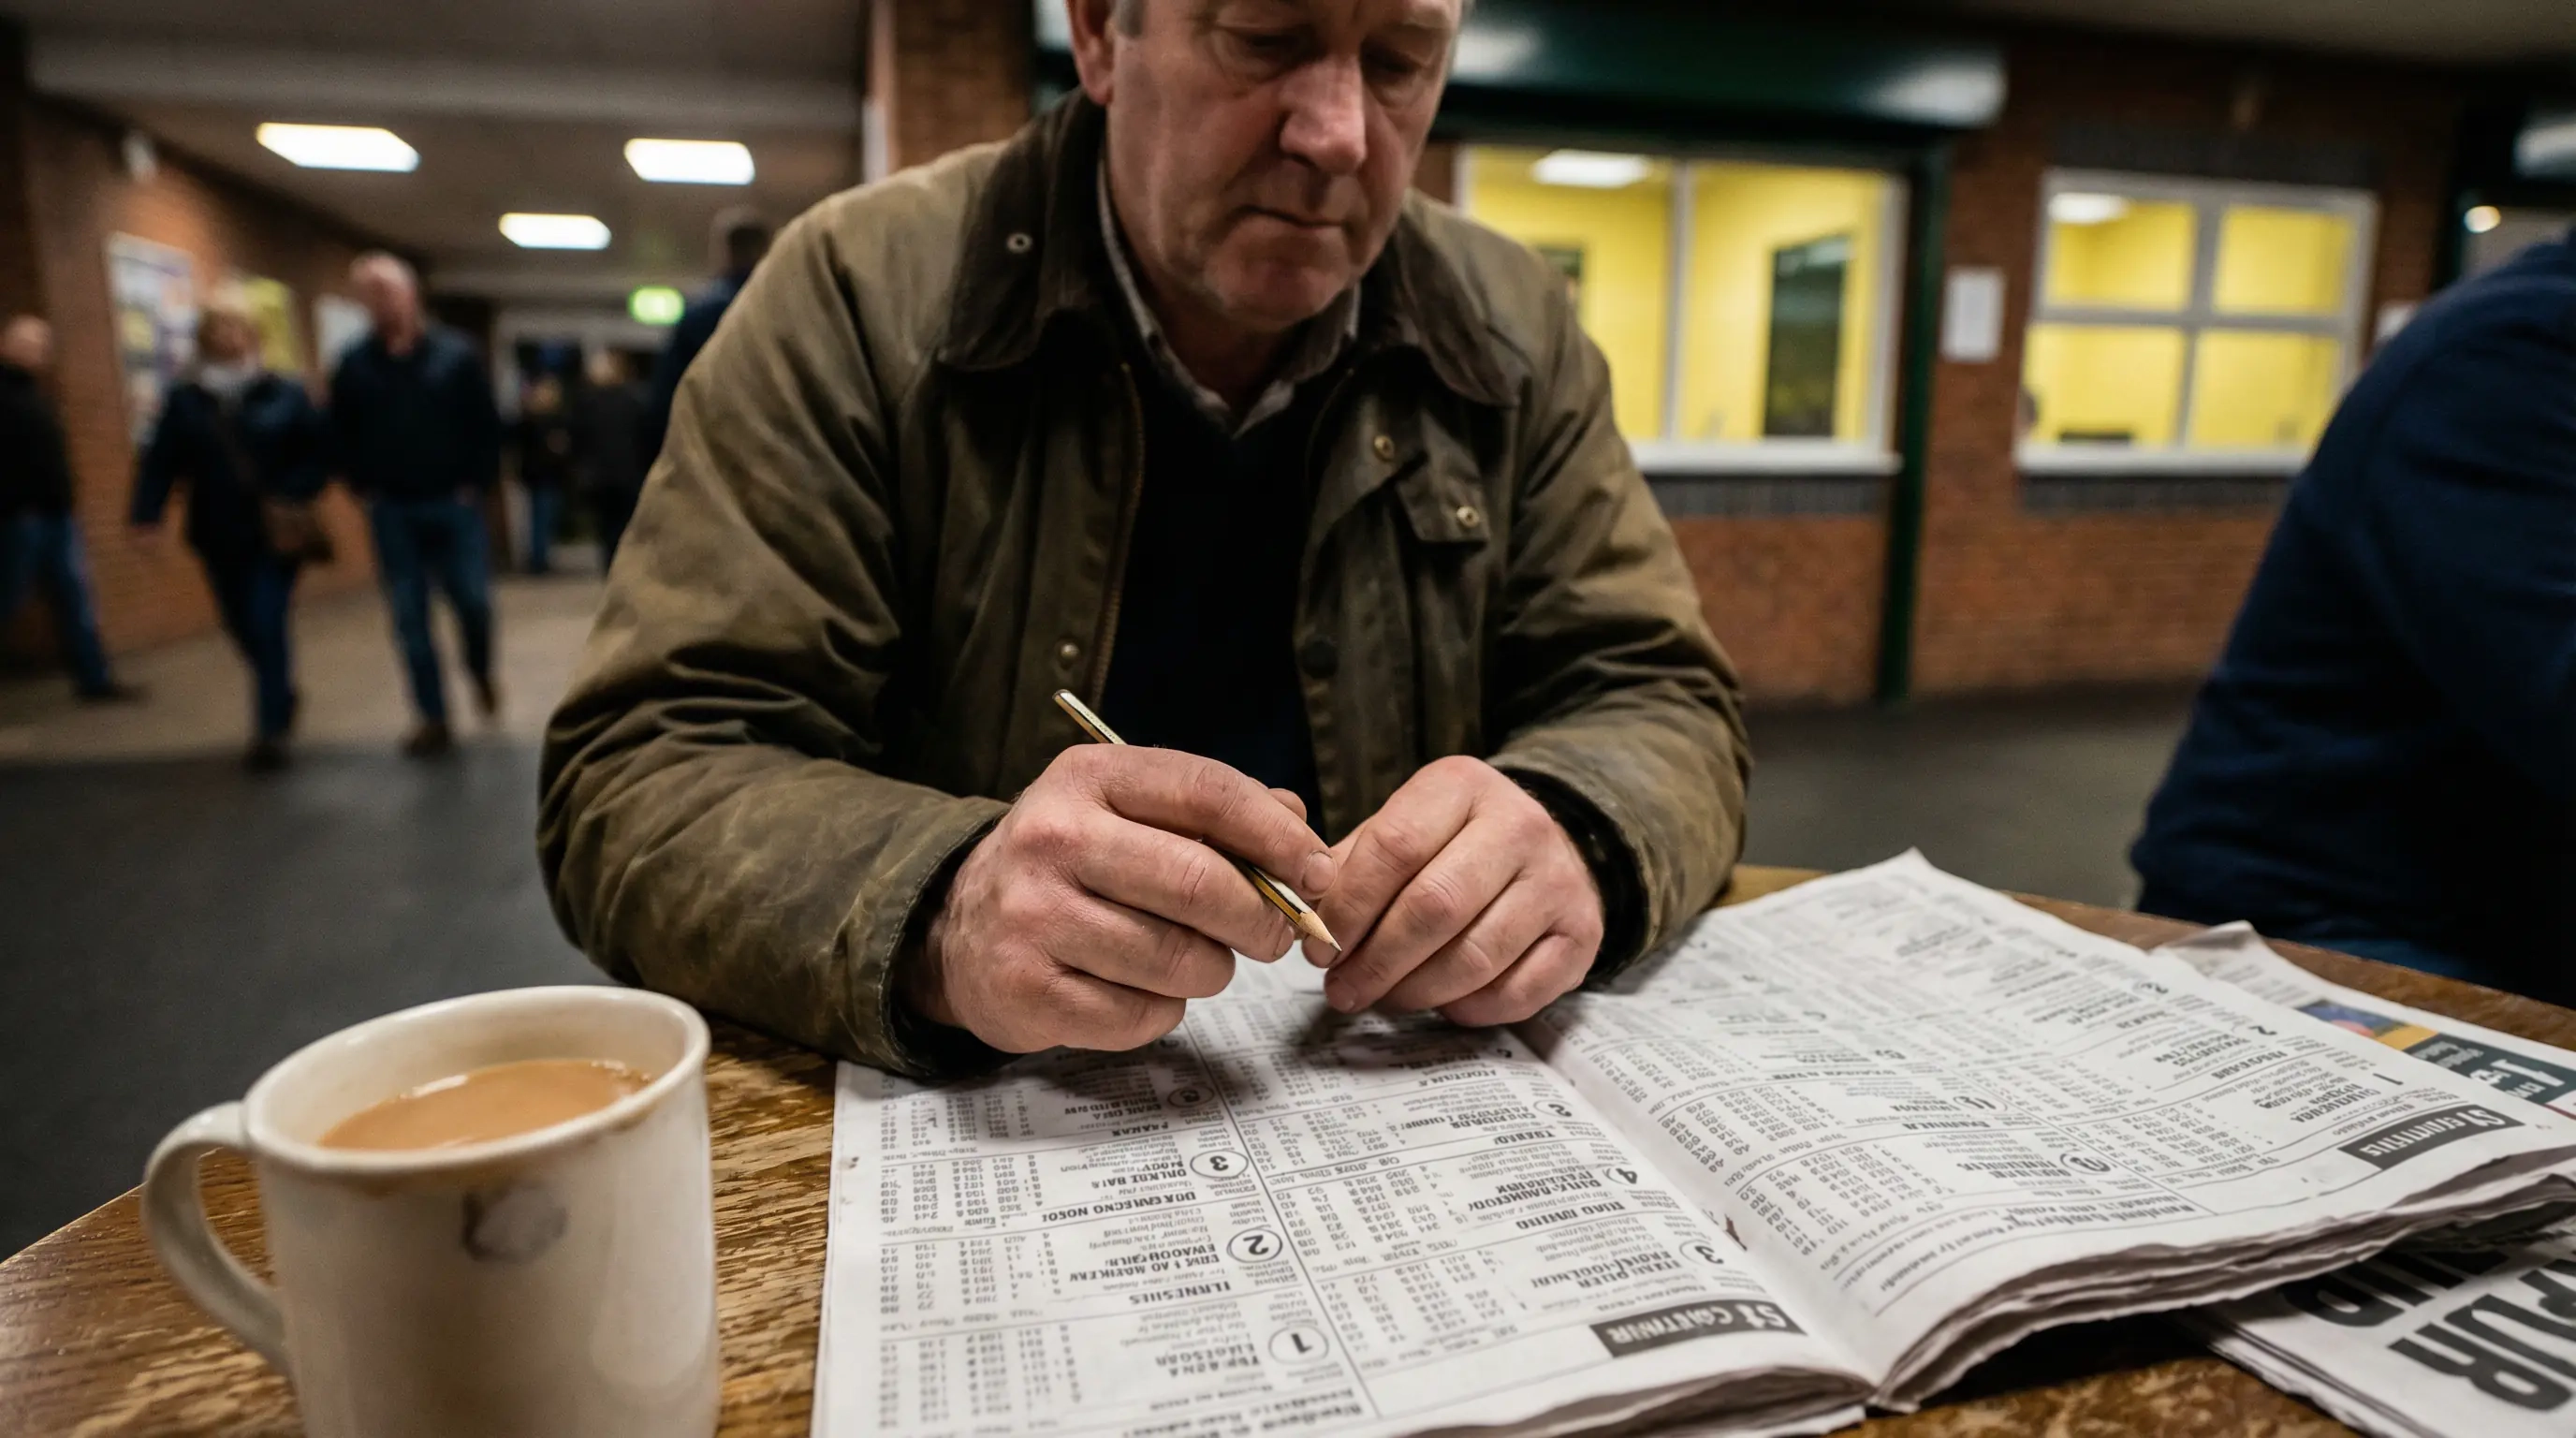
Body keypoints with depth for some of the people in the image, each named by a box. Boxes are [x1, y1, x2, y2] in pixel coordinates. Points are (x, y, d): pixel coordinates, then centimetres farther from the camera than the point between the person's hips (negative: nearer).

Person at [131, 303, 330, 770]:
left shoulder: (285, 394, -1)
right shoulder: (185, 400, 4)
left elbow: (318, 452, -4)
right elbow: (161, 462, -1)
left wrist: (293, 497, -18)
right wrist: (146, 514, -12)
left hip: (276, 535, -3)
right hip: (218, 537, 4)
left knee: (267, 625, -10)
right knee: (243, 626, 14)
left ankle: (271, 728, -5)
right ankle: (280, 699, 37)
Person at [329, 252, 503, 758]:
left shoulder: (454, 355, -2)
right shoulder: (355, 365, 3)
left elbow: (486, 426, -1)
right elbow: (342, 435, 10)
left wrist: (476, 483, -5)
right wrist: (365, 487, 3)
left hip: (453, 504, -2)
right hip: (392, 512, 2)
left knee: (473, 602, -2)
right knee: (409, 617, 2)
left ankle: (481, 673, 29)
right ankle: (434, 719, 9)